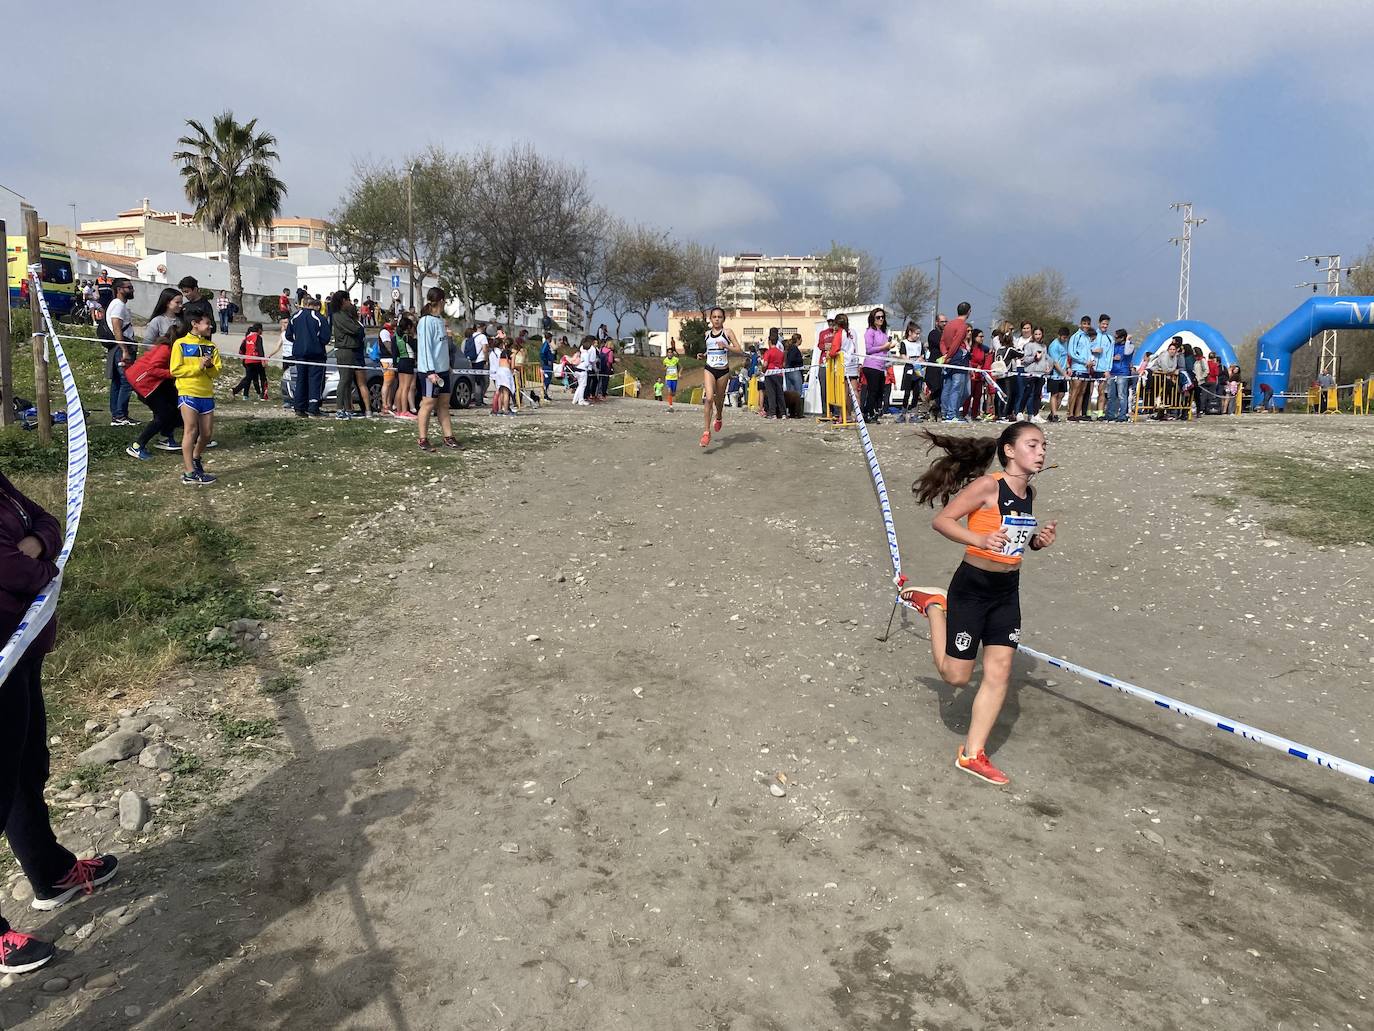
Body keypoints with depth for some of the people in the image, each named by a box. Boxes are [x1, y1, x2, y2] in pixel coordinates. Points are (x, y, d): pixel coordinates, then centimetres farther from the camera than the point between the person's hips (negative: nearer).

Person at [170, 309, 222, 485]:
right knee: (191, 430, -9)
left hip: (207, 394, 5)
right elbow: (175, 370, -7)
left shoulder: (211, 347, 11)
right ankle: (189, 473, -8)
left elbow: (216, 372, 6)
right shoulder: (181, 344, -2)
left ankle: (195, 459, 35)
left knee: (207, 433, 9)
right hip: (188, 393, -5)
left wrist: (210, 366, -15)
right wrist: (197, 367, -15)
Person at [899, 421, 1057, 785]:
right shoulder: (987, 485, -17)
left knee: (999, 674, 4)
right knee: (956, 676, 6)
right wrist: (980, 539, -32)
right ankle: (934, 605, 29)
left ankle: (972, 754, 16)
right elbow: (942, 520, -18)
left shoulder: (1029, 493, 6)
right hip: (972, 586, -7)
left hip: (1007, 592, 7)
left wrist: (1038, 541, -1)